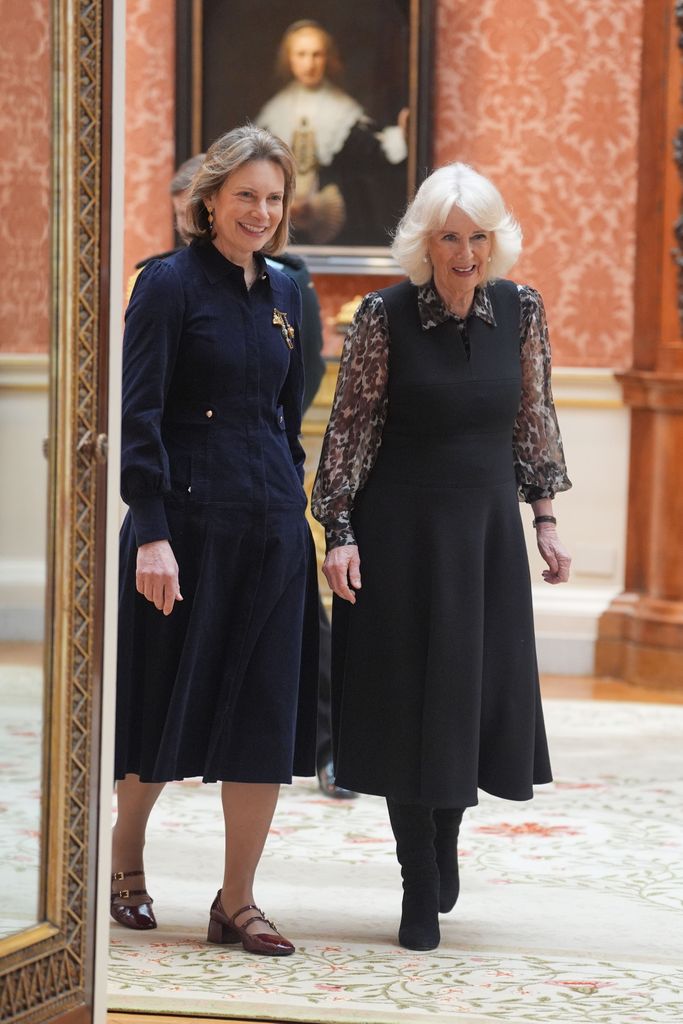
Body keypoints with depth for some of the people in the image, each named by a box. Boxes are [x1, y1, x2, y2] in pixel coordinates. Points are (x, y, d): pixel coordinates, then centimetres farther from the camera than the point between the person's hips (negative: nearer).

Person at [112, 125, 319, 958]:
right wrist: (151, 533, -18)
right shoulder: (171, 284, -7)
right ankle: (124, 858, 29)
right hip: (188, 522, -5)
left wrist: (293, 508, 14)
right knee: (168, 703, 5)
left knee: (266, 714, 3)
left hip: (271, 529, 6)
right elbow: (139, 415, -12)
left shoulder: (283, 293, 12)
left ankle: (237, 902, 10)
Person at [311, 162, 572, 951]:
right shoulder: (384, 316, -11)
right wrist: (339, 533, -12)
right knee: (409, 698, 1)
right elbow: (351, 428, -8)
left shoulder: (521, 310, -1)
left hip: (487, 522, 3)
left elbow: (533, 419, 9)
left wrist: (544, 518, 7)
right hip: (402, 525, -3)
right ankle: (421, 892, 11)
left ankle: (446, 835, 34)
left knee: (484, 690, 5)